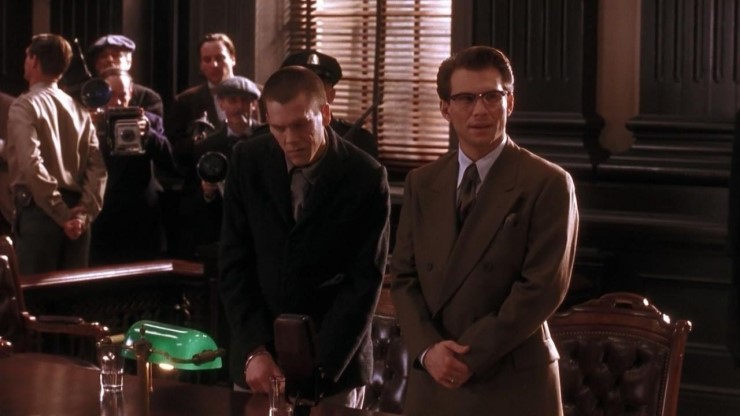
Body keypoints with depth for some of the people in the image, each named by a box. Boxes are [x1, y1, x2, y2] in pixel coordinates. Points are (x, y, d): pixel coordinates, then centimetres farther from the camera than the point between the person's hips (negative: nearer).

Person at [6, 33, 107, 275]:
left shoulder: (25, 106, -5)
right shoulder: (78, 108, 13)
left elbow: (32, 164, -16)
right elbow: (97, 163, 4)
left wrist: (61, 214, -14)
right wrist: (86, 210, -3)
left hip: (39, 210, -6)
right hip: (76, 213, 6)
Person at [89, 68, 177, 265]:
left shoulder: (150, 121, 9)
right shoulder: (91, 122, 4)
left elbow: (170, 164, -3)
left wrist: (148, 133, -18)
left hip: (143, 224, 1)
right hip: (103, 223, -1)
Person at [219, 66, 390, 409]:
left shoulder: (365, 178, -10)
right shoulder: (248, 161, -3)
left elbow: (364, 282, -11)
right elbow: (235, 263, -1)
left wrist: (317, 367, -17)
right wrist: (254, 350, -10)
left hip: (335, 361, -2)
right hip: (258, 356, 2)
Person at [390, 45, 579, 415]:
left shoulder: (548, 184, -6)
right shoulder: (421, 183, 10)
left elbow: (543, 287, -12)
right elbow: (403, 277, 8)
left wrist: (470, 356, -13)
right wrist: (427, 349, -9)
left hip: (513, 386, -4)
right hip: (433, 383, 4)